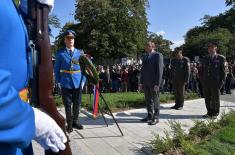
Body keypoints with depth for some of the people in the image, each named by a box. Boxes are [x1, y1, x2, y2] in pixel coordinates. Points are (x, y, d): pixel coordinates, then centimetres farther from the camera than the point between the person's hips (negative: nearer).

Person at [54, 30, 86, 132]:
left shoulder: (80, 53, 7)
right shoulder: (60, 53, 2)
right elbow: (56, 69, 6)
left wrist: (83, 80, 4)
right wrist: (58, 82, 1)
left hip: (78, 83, 2)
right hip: (65, 84, -2)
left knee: (77, 103, 10)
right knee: (68, 105, 5)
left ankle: (75, 121, 28)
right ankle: (69, 124, 20)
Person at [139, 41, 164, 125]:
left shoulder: (158, 55, -6)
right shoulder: (144, 56, 15)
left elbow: (160, 70, -11)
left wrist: (157, 84, -17)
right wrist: (141, 82, 10)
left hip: (154, 83, -6)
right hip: (145, 83, 6)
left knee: (155, 100, 4)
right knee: (148, 100, 12)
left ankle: (156, 118, 14)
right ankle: (150, 116, 24)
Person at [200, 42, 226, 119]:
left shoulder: (221, 58, 0)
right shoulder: (205, 59, 11)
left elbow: (223, 71, -2)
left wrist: (221, 82, -8)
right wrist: (202, 81, 6)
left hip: (215, 83, -3)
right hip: (206, 83, 4)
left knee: (215, 99, 7)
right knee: (207, 99, 9)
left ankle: (215, 113, 20)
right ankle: (209, 112, 22)